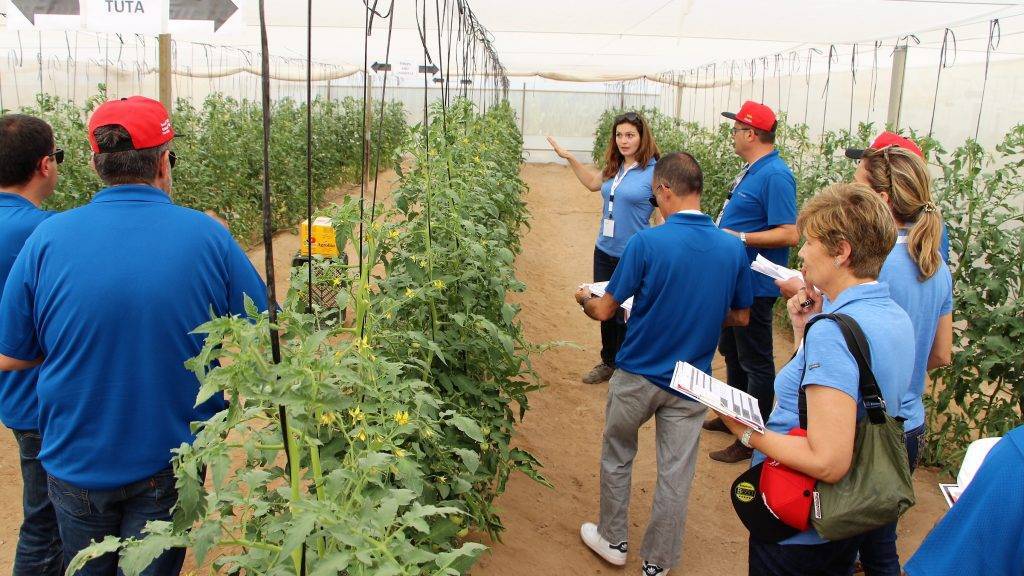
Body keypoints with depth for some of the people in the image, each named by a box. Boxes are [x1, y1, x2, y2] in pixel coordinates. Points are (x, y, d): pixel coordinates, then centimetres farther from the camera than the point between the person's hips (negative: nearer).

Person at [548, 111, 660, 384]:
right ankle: (608, 363, 36)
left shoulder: (654, 171, -14)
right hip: (605, 251, 7)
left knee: (626, 316, 5)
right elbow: (593, 183, 25)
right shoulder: (614, 168, 5)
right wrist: (569, 158, 17)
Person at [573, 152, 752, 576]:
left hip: (637, 376, -2)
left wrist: (585, 299, 8)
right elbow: (741, 317, 5)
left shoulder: (647, 242, -20)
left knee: (617, 457, 21)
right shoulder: (733, 248, -8)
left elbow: (605, 311, -14)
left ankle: (612, 540, 37)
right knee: (676, 475, 13)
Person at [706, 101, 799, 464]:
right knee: (732, 352, 22)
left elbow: (789, 234, -26)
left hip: (754, 285, -11)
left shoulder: (775, 175, -21)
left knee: (755, 362, 2)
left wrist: (738, 237, -26)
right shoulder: (751, 169, 10)